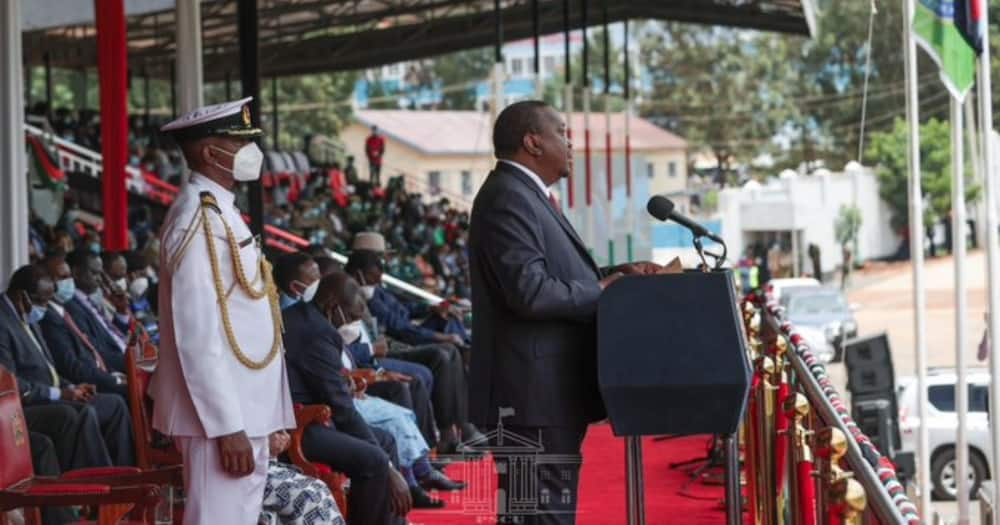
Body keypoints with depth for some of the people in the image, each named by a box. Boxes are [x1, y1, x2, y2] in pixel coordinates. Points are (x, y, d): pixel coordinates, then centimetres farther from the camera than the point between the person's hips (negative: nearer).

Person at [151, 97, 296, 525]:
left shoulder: (221, 212, 15)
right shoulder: (197, 220, -16)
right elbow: (197, 335, -21)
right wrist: (228, 427, -23)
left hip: (244, 410, 10)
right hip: (222, 415, -10)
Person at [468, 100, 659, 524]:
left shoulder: (526, 194, 19)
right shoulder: (507, 199, -15)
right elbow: (529, 290, -24)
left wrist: (616, 274, 9)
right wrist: (600, 292, -11)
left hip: (551, 391, 11)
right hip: (535, 393, -11)